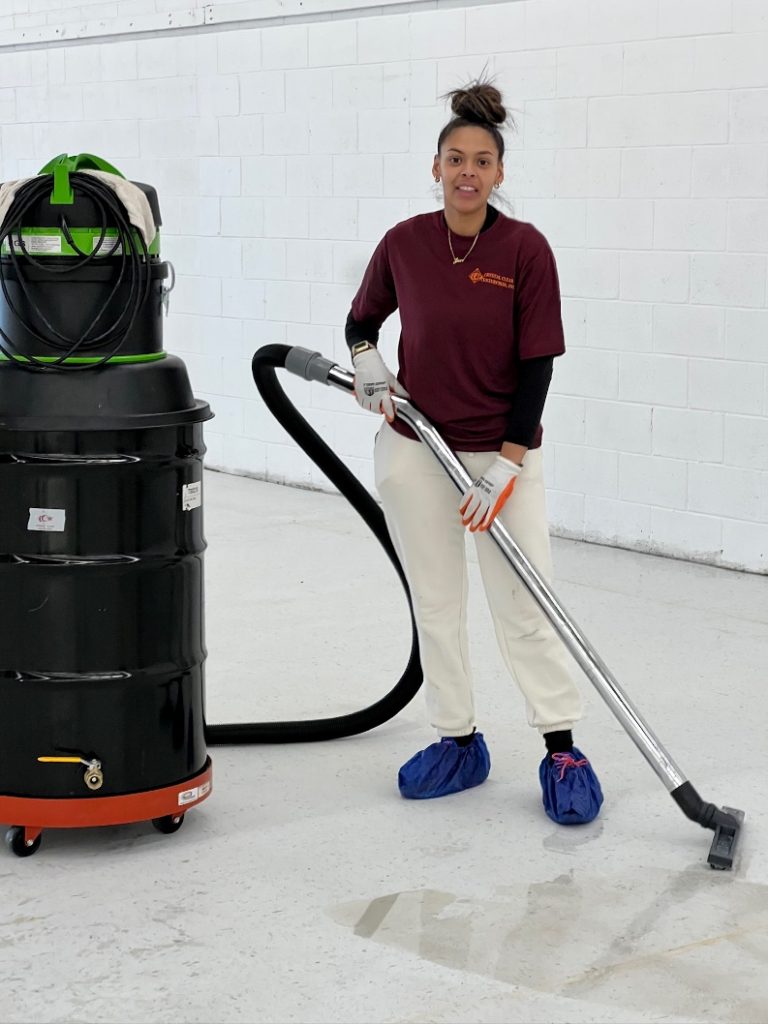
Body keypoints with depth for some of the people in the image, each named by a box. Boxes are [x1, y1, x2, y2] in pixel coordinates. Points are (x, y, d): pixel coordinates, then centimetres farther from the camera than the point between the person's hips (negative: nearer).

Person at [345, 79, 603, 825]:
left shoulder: (525, 248, -11)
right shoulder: (404, 243, -3)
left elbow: (537, 366, -10)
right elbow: (360, 321, 13)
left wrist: (506, 466, -15)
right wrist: (367, 363, -9)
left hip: (503, 449, -3)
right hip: (414, 448, 3)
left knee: (526, 603, -1)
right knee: (435, 602, 9)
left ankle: (562, 749, 7)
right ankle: (457, 742, 20)